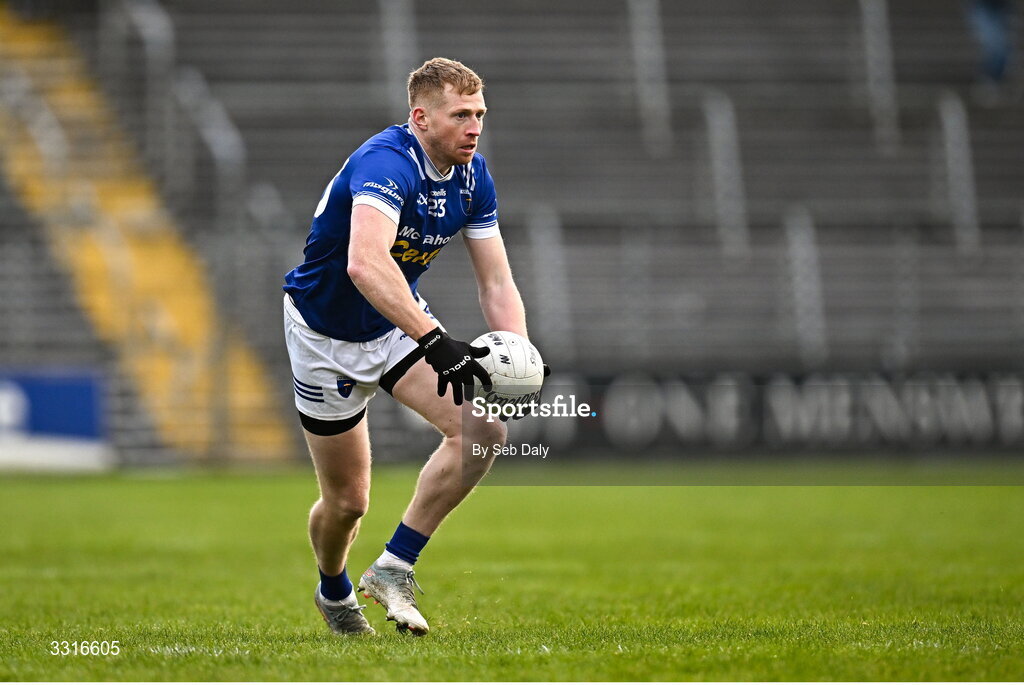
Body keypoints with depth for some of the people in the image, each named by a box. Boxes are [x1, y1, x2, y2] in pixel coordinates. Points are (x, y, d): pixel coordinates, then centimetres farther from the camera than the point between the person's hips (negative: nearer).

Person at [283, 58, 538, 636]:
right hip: (327, 333, -6)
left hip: (401, 320, 6)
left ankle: (394, 567, -7)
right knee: (348, 501, 4)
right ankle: (335, 591, 39)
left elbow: (496, 283, -6)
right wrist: (434, 341, -57)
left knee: (484, 430, -18)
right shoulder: (386, 164, -32)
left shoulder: (474, 177, -8)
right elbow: (365, 265, -49)